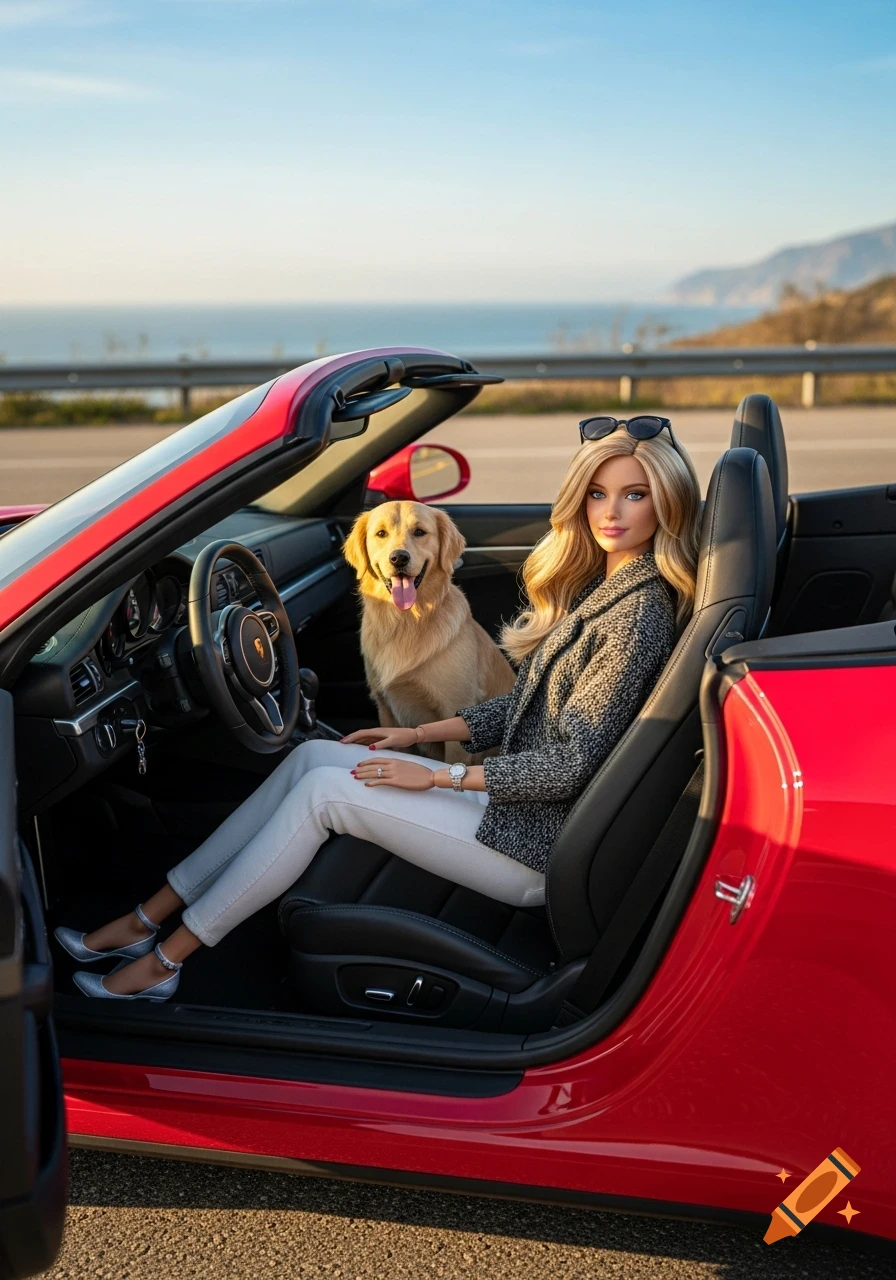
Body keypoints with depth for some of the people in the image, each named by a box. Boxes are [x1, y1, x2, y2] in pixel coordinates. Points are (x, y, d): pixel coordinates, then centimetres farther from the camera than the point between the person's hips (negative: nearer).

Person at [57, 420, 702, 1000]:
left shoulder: (642, 613, -20)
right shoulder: (594, 582, 9)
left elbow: (571, 765, -21)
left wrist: (437, 777, -14)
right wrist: (422, 734, 11)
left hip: (542, 843, -9)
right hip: (520, 792, 9)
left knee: (324, 790, -13)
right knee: (311, 755, 0)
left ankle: (164, 960, -1)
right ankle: (147, 918, 4)